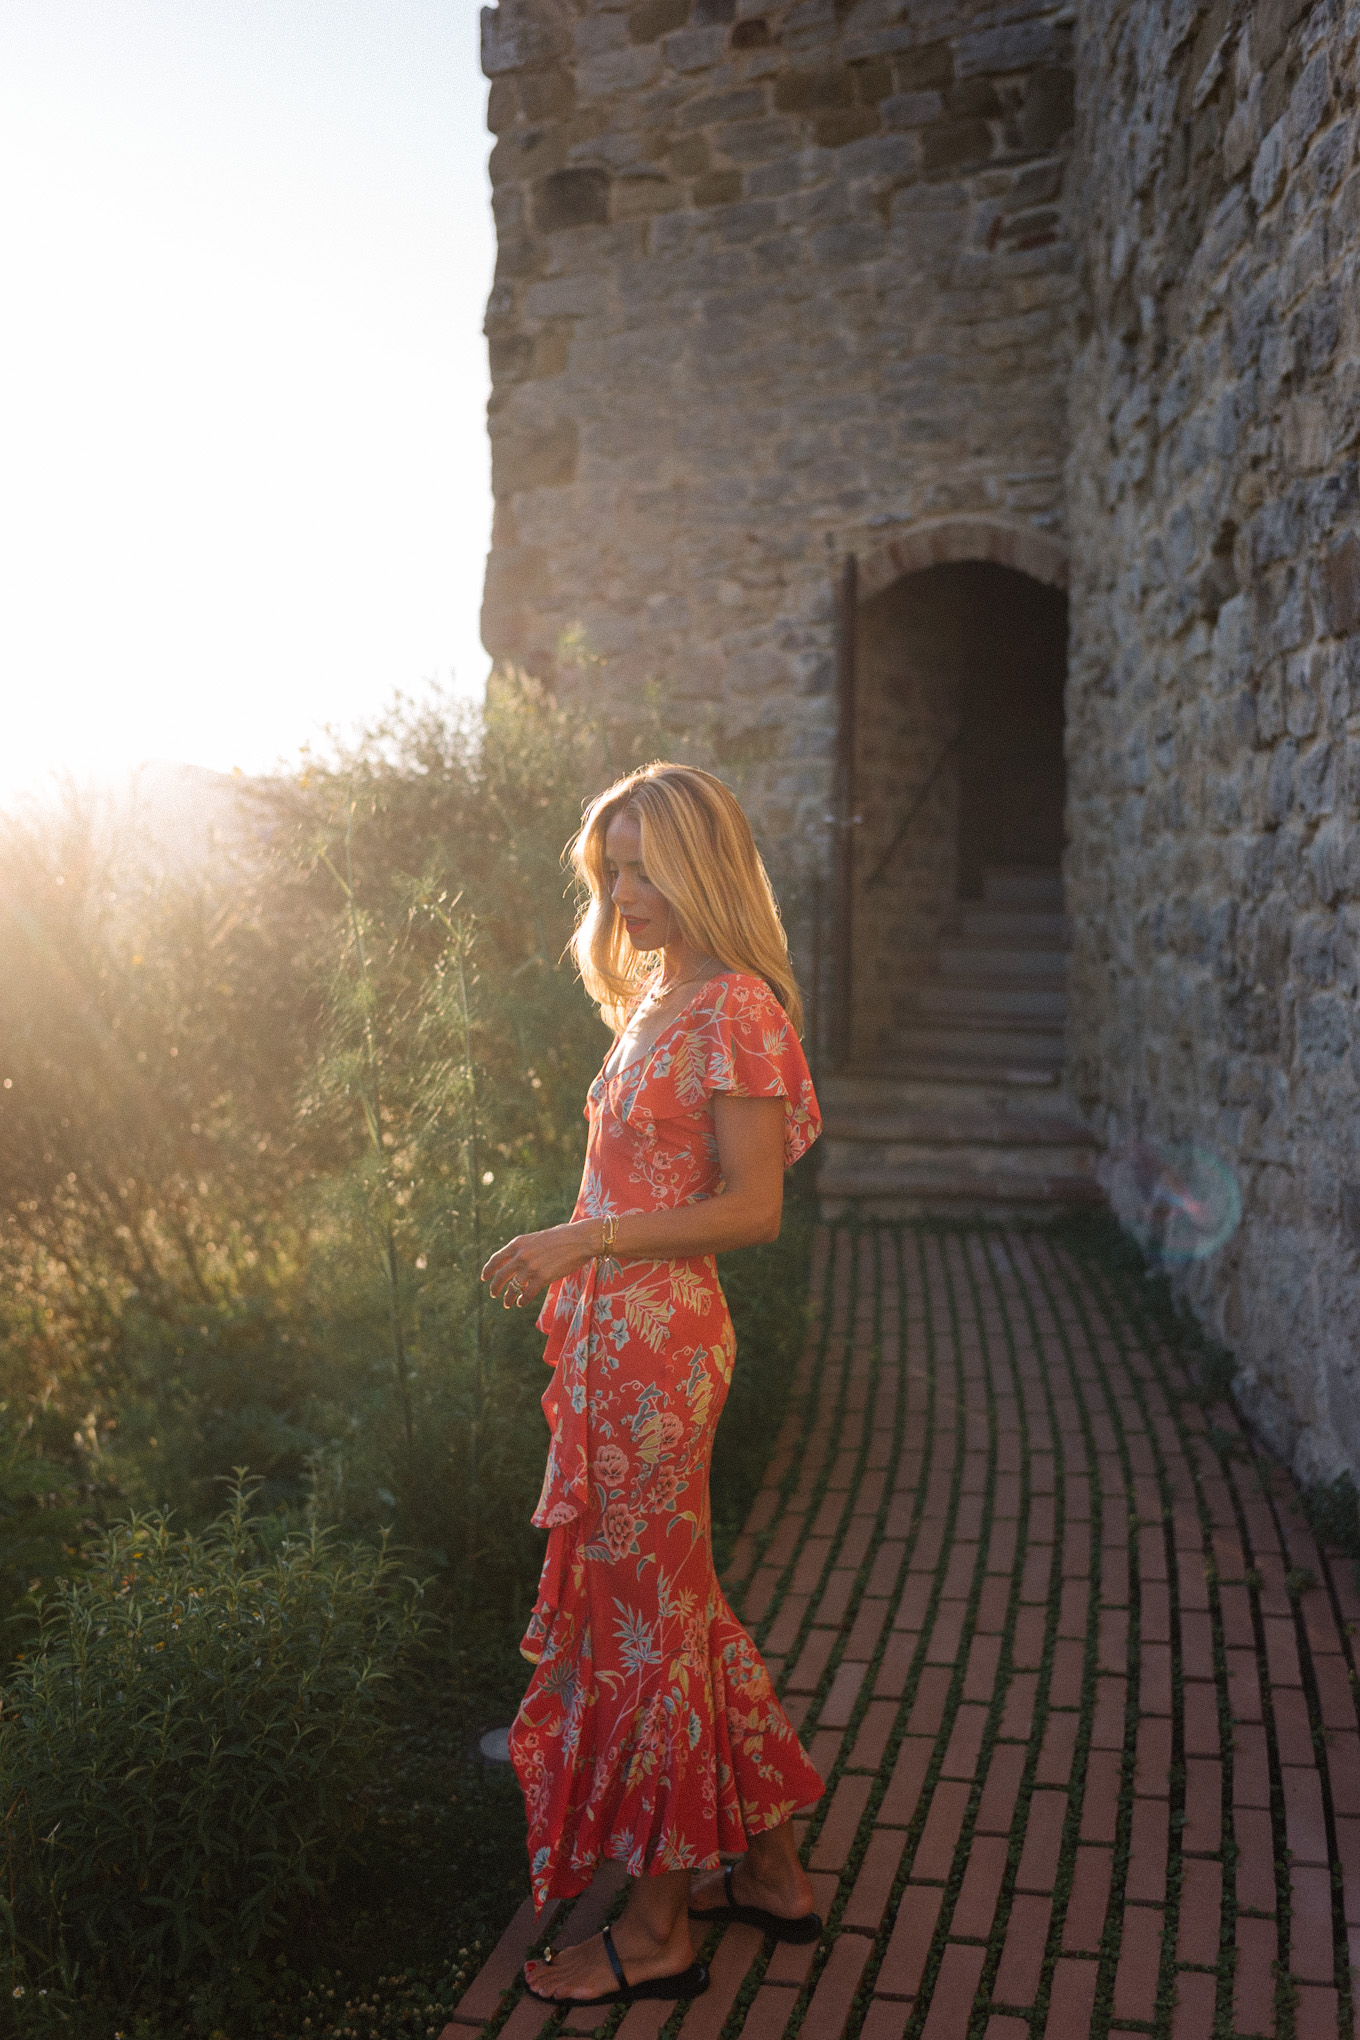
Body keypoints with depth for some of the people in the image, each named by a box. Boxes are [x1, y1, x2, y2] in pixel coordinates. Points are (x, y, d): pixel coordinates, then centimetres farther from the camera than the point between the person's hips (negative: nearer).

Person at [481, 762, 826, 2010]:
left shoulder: (735, 1008, -14)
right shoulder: (658, 999, 14)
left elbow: (753, 1207, -17)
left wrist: (585, 1240, -21)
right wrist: (572, 1281, 16)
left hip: (656, 1342, -9)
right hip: (615, 1337, 9)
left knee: (644, 1619, 2)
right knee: (672, 1605, 17)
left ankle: (659, 1929, 20)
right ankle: (772, 1871, 33)